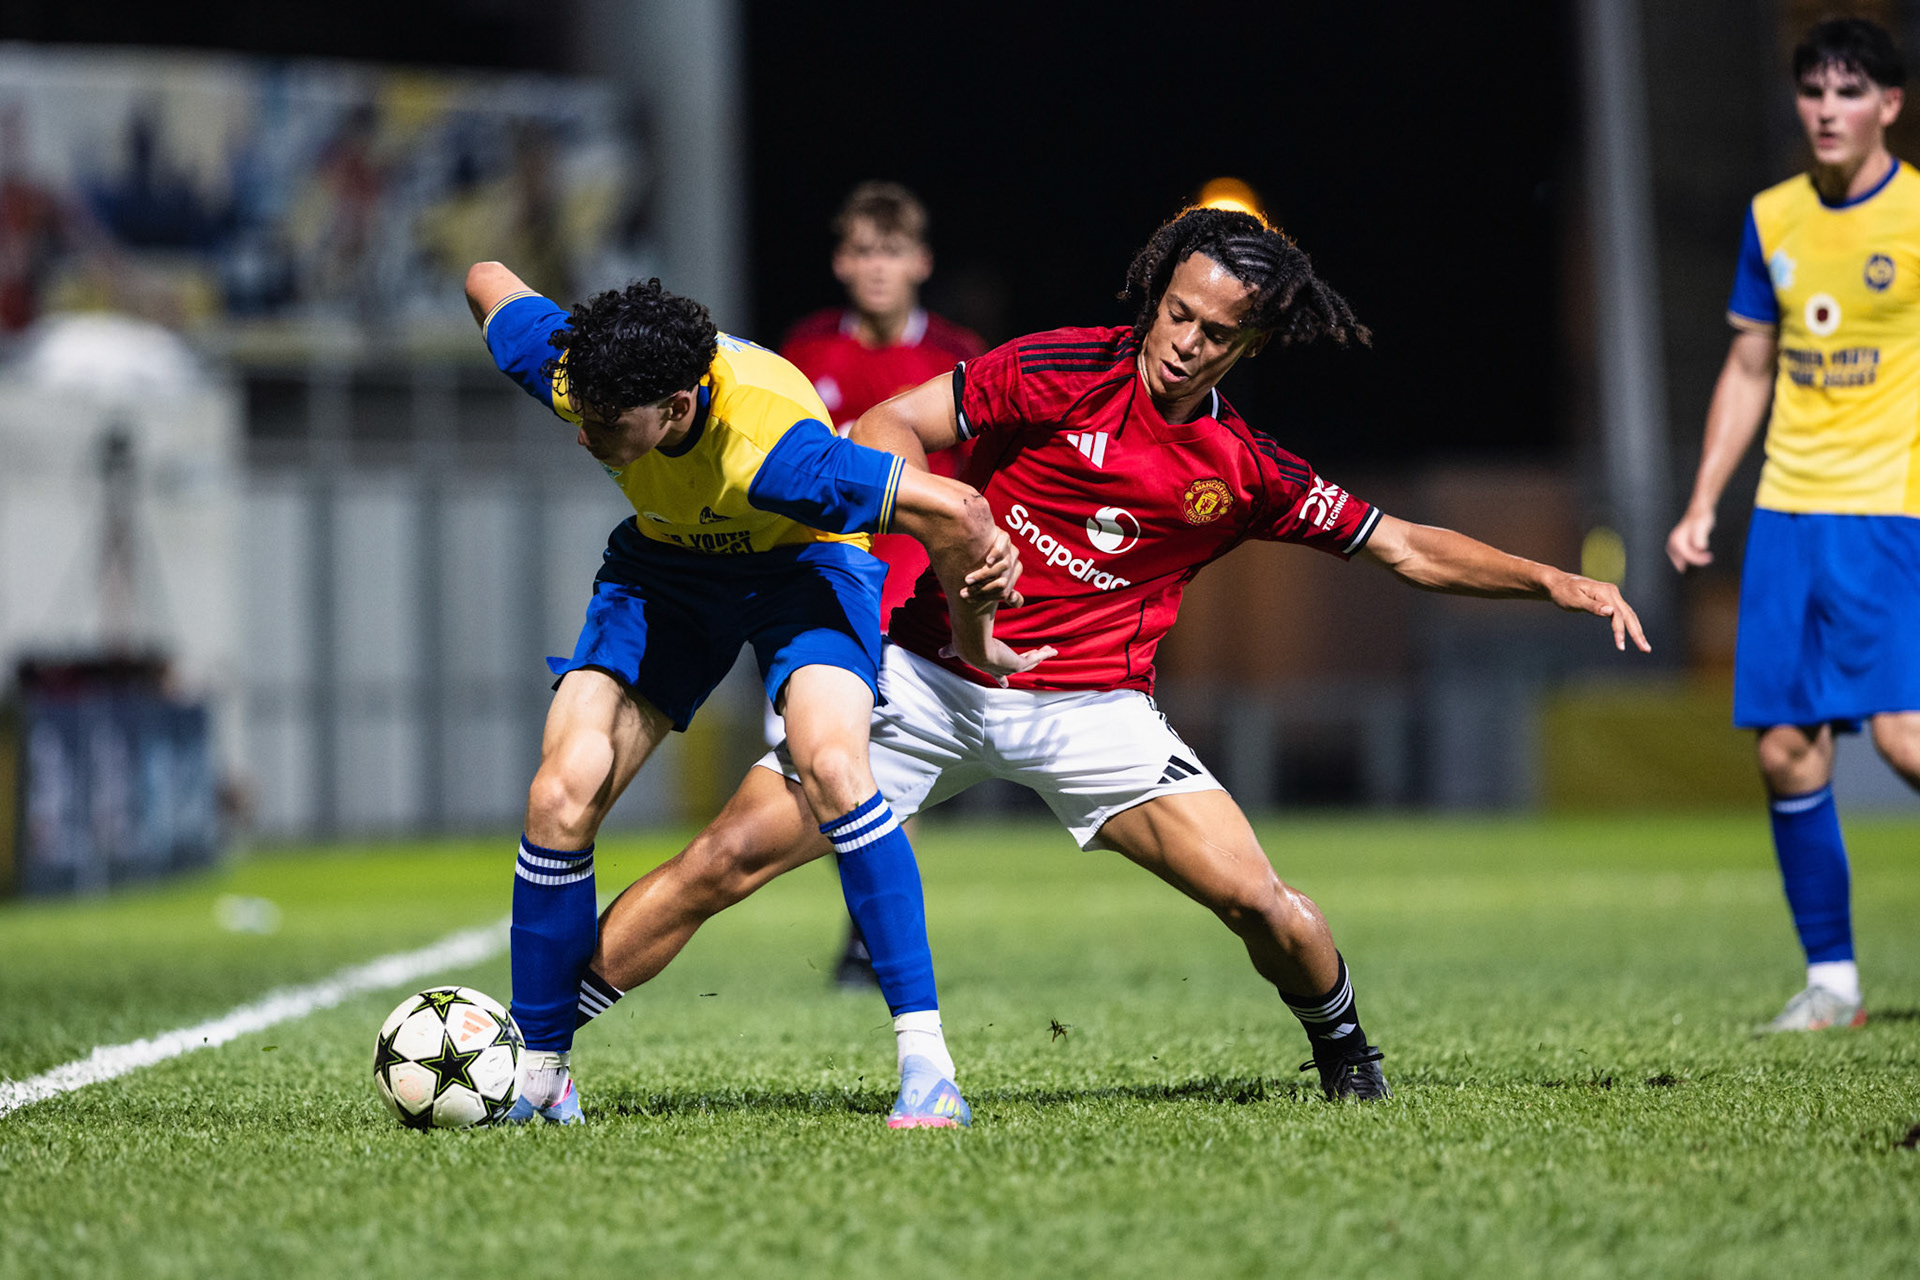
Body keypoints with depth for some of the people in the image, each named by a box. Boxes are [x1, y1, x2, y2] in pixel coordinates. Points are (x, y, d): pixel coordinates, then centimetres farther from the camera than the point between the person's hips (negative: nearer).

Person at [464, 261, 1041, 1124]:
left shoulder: (766, 451, -42)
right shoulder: (561, 367, -27)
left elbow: (955, 511, -39)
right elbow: (487, 280, -5)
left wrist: (970, 636, -21)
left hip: (803, 561, -4)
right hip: (666, 563, 5)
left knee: (829, 764, -32)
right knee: (562, 795, -12)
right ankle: (538, 1071, 5)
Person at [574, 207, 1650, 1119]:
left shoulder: (1249, 473, 2)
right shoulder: (1060, 374, -8)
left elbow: (1408, 550, 11)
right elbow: (893, 429, -8)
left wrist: (1553, 582, 2)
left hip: (1093, 703, 2)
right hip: (931, 673, -2)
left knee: (1256, 898, -13)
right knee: (732, 856, -12)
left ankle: (1346, 1059, 17)